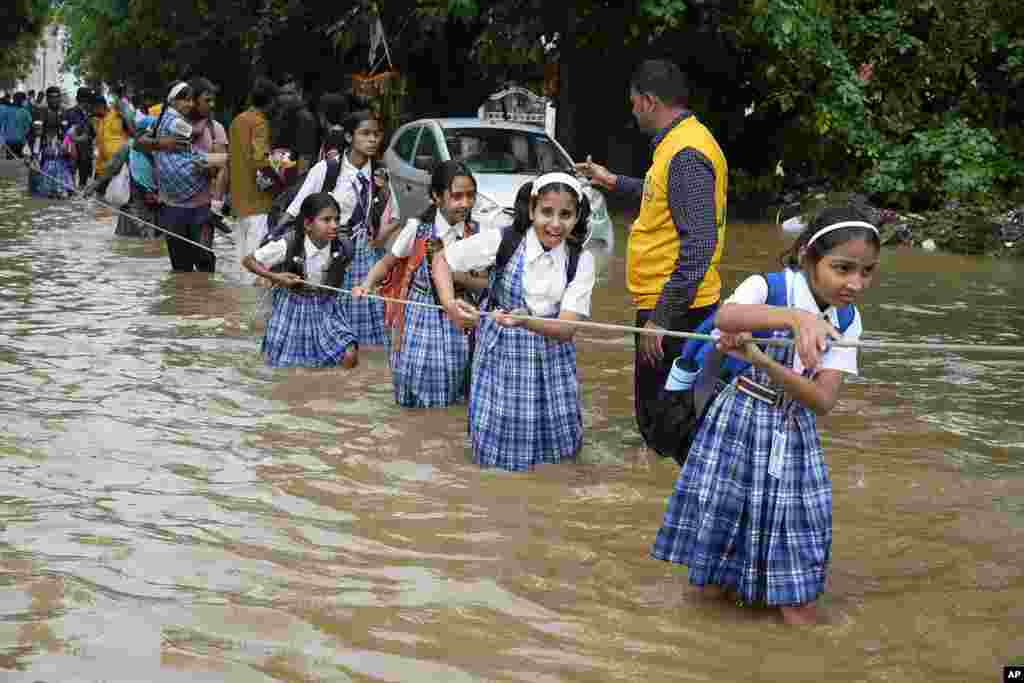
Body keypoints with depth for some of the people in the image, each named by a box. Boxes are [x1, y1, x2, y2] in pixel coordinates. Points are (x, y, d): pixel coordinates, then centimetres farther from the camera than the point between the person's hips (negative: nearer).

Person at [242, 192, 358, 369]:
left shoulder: (342, 249, -17)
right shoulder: (288, 245, -24)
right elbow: (248, 261, -12)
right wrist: (276, 277, -21)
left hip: (326, 307, 1)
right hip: (293, 306, -1)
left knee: (350, 357, -17)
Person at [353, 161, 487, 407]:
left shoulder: (476, 233, -5)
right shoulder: (417, 228, -11)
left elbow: (484, 285, -1)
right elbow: (387, 262, 2)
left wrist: (458, 277, -20)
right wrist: (367, 285, -15)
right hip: (421, 315, -2)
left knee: (453, 383, 7)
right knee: (418, 381, -1)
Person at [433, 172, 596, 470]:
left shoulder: (581, 260, -10)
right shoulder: (502, 241, -15)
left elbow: (566, 328, -18)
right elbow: (442, 259, -3)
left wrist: (525, 321, -37)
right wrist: (449, 304, -20)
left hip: (552, 359, 2)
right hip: (502, 355, -2)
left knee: (559, 443, 7)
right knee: (499, 447, -1)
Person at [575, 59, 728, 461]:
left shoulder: (686, 155, -20)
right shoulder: (680, 142, 12)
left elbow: (699, 246, -26)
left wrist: (661, 318, -27)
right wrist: (612, 181, 38)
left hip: (673, 308, -11)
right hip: (675, 303, 11)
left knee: (661, 417, -4)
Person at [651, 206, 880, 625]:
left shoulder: (847, 321, -6)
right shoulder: (765, 287, -19)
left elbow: (823, 402, -17)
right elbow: (725, 317, -43)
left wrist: (760, 360, -33)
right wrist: (796, 317, -60)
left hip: (794, 433, 3)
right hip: (737, 423, -3)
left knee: (795, 520, 5)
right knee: (723, 510, 7)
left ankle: (793, 599, 27)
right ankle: (720, 575, 35)